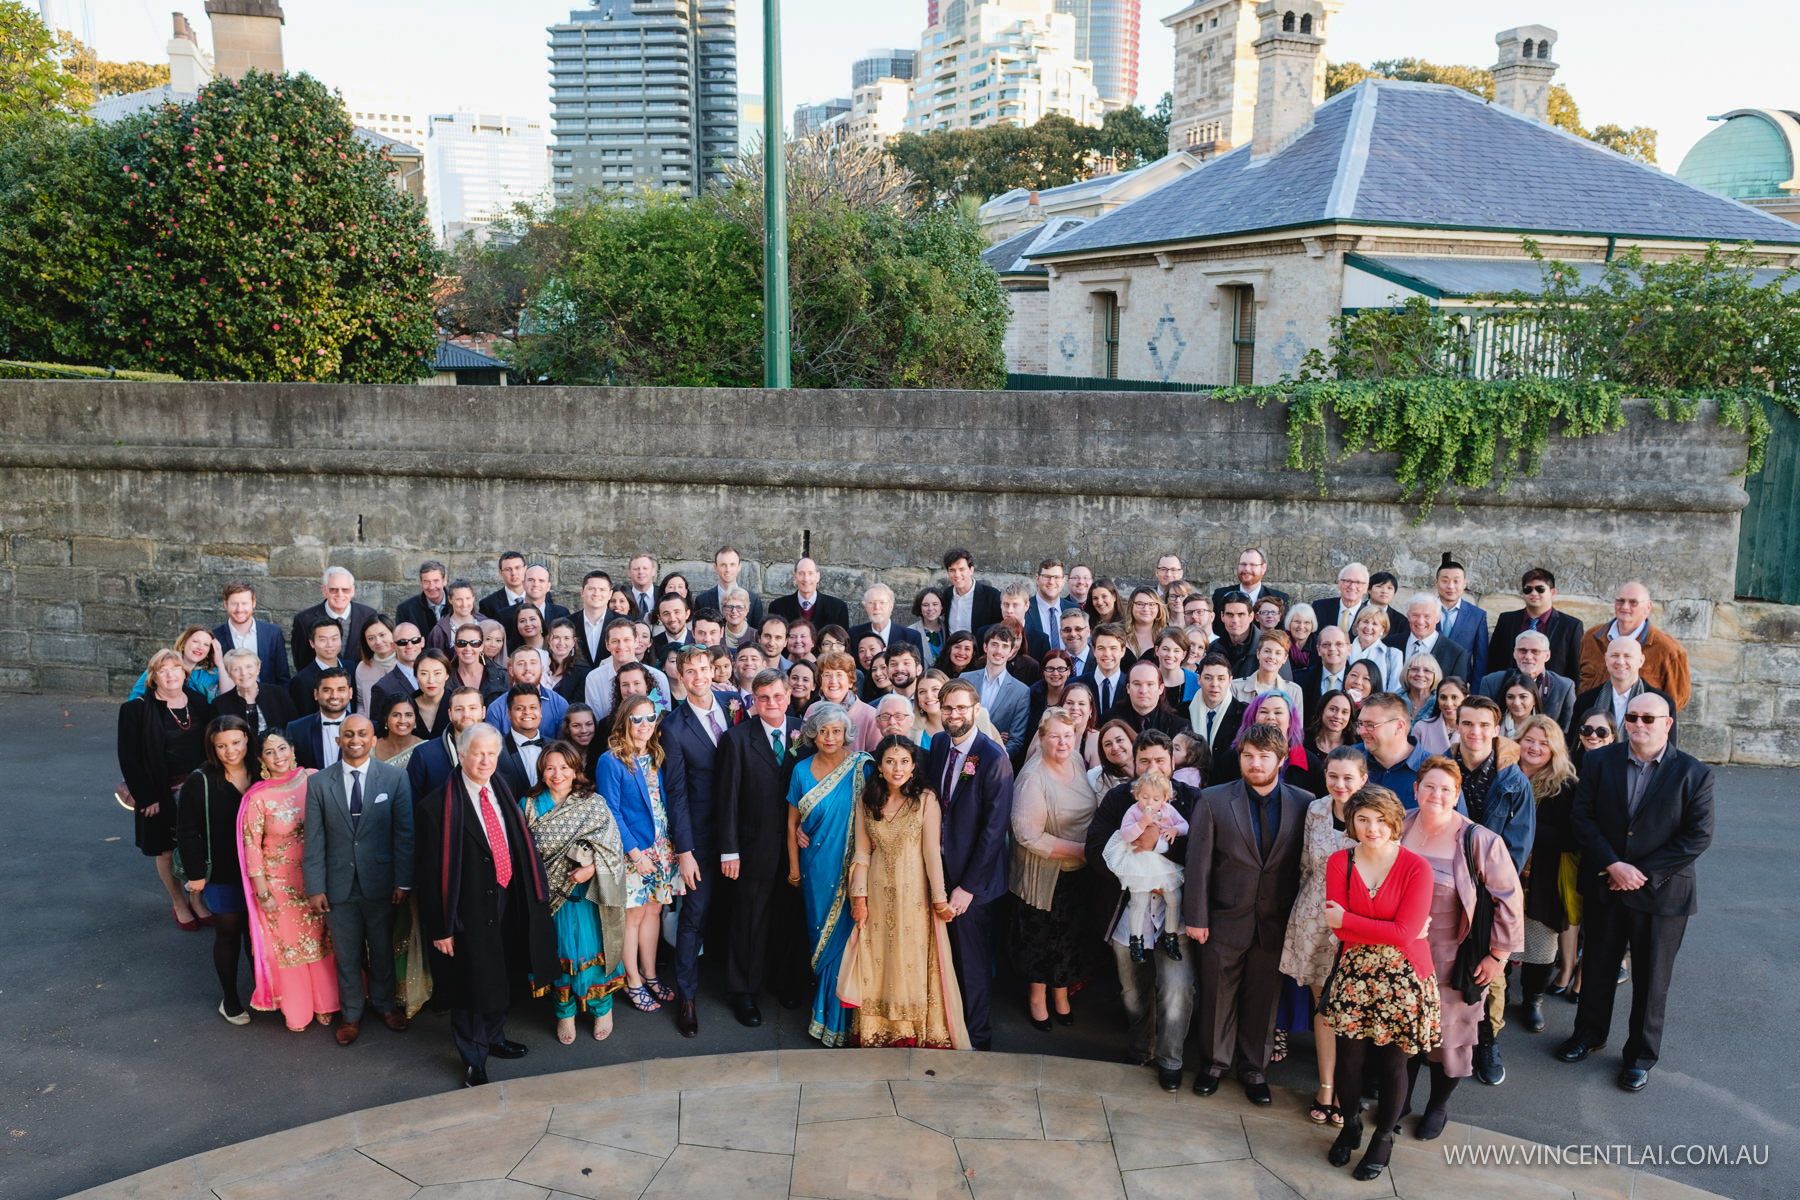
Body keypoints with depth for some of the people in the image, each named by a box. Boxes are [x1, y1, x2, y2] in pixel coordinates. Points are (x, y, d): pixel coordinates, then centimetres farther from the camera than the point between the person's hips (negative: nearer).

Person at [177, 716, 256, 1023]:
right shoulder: (200, 782, -13)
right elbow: (187, 832, -9)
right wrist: (195, 873, -10)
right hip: (221, 875, -3)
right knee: (228, 934, 10)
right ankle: (230, 1000, 27)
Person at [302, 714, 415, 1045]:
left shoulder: (395, 778, -3)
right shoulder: (319, 783, -1)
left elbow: (404, 832, -4)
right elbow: (314, 840, -1)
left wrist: (403, 881, -7)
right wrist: (315, 887, -4)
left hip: (381, 881, 0)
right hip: (339, 884, 1)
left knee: (383, 949, 15)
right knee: (346, 955, 12)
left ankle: (384, 1004, 37)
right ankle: (351, 1014, 31)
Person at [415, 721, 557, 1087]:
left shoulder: (502, 794, 3)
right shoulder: (437, 807, -17)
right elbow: (431, 873, -14)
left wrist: (534, 890, 7)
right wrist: (439, 927, -14)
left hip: (507, 904, 6)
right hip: (470, 911, -6)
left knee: (501, 978, 22)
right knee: (471, 985, 8)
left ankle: (494, 1038, 45)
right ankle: (473, 1059, 29)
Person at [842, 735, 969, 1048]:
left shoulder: (925, 800, -7)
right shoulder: (866, 802, 3)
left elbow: (932, 851, -8)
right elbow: (862, 852, 4)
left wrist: (939, 899, -7)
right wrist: (859, 897, -1)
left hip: (914, 893, -3)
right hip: (877, 893, 3)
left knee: (913, 961, 3)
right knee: (877, 961, 7)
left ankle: (917, 1032, 15)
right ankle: (879, 1031, 19)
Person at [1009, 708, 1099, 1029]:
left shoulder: (1078, 762, -1)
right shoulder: (1033, 779, -23)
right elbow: (1029, 836, -26)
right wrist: (1079, 850, -23)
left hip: (1077, 871, 6)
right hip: (1044, 874, -6)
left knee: (1071, 934, 18)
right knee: (1041, 936, 11)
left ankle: (1061, 994, 39)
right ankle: (1037, 997, 34)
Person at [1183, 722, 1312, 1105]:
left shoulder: (1303, 805, -2)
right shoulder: (1214, 801, -5)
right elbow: (1199, 863, -5)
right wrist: (1196, 917, -7)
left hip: (1277, 925, 1)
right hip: (1225, 920, -1)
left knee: (1264, 997, 13)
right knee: (1218, 994, 12)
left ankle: (1255, 1068, 32)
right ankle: (1215, 1062, 33)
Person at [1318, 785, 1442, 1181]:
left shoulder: (1416, 867, -11)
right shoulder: (1339, 863, -2)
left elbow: (1406, 933, -17)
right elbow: (1338, 928, -8)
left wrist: (1347, 919, -11)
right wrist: (1390, 932, -16)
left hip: (1403, 979, -2)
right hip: (1354, 976, 2)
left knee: (1393, 1063, 8)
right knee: (1348, 1060, 4)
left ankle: (1383, 1138, 33)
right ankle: (1350, 1126, 33)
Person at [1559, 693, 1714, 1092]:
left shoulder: (1694, 773, -8)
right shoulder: (1600, 761, -3)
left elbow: (1698, 835, -10)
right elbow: (1582, 818, -5)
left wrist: (1644, 873, -15)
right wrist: (1613, 865, -16)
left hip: (1661, 892, -2)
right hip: (1604, 887, 2)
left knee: (1652, 979, 11)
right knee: (1598, 966, 17)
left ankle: (1641, 1054, 29)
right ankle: (1589, 1033, 37)